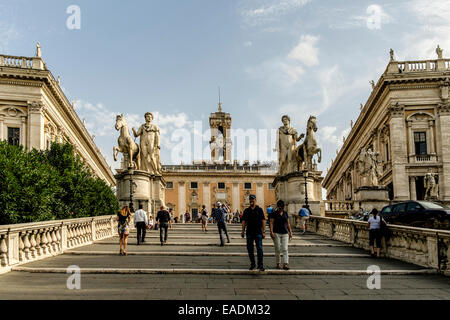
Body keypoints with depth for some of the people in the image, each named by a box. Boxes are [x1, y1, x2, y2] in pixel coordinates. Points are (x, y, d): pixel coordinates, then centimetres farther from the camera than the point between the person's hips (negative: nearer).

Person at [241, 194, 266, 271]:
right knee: (250, 249, 6)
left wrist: (264, 231, -7)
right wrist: (243, 231, 3)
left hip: (258, 232, -3)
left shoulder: (259, 210, 2)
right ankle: (252, 264, 18)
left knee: (259, 249, -6)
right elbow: (244, 221, 10)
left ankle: (260, 265, -3)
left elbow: (263, 221, 0)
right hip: (249, 232, 3)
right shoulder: (246, 210, 9)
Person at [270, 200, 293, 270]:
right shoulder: (274, 214, 0)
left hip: (285, 233, 3)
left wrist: (290, 232, 9)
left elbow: (288, 223, 15)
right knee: (277, 249, 2)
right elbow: (271, 223, -6)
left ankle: (285, 264, -13)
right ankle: (278, 264, 14)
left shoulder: (285, 213, 12)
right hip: (276, 233, -3)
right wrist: (271, 232, -17)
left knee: (285, 249, -7)